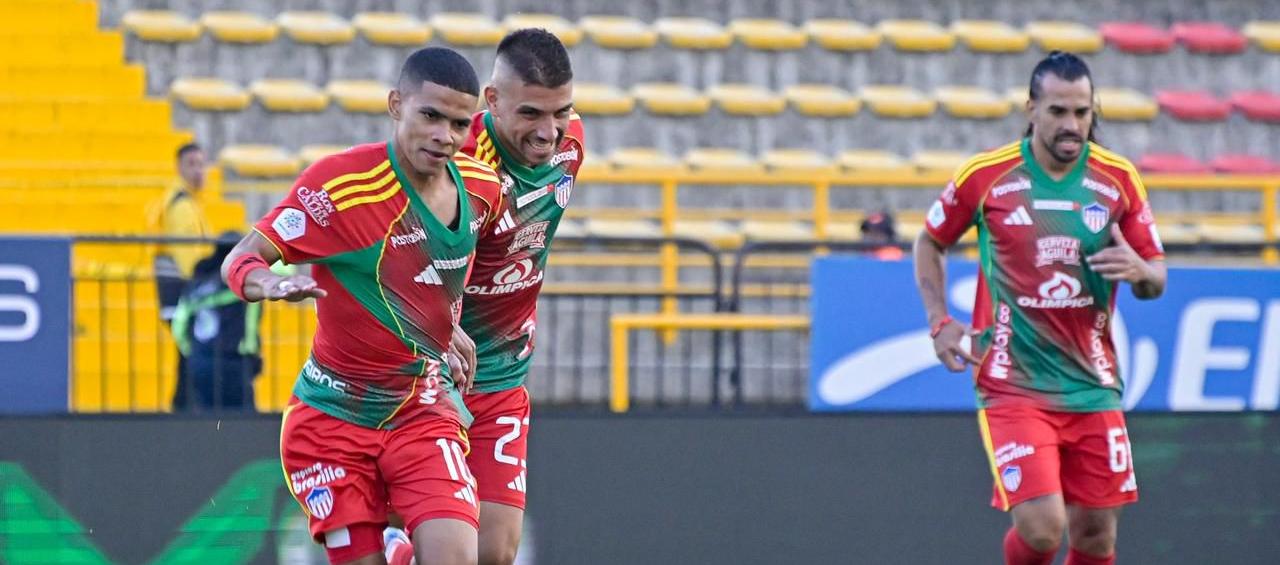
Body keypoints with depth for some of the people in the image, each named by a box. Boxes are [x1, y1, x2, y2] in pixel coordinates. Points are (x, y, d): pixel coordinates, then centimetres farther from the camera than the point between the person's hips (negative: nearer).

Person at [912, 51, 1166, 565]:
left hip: (1093, 385, 3)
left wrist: (1139, 271, -13)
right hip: (1013, 385, -3)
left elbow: (1156, 278, 10)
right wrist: (940, 323, 1)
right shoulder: (985, 175, -4)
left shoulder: (1119, 179, 2)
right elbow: (929, 242, 13)